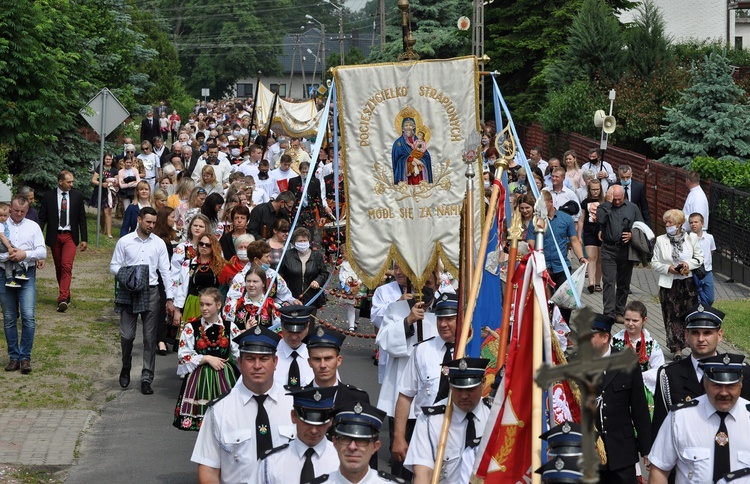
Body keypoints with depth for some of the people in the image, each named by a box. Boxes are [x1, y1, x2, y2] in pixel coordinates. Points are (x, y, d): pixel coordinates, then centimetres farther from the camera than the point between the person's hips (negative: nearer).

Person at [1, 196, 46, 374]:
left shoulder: (33, 227, 6)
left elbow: (42, 252, -1)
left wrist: (26, 254, -17)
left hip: (27, 275, -1)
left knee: (29, 317, -10)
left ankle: (25, 357, -3)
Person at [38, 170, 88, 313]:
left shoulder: (77, 196, 2)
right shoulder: (48, 196, -1)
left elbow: (82, 218, 6)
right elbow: (42, 218, 2)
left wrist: (84, 239, 3)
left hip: (70, 236, -1)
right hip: (55, 236, 1)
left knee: (67, 266, -16)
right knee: (58, 268, 10)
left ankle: (62, 299, -24)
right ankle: (66, 296, 24)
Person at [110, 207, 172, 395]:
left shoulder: (159, 243, 5)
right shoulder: (125, 242, 2)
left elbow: (165, 271, 6)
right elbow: (114, 266, 6)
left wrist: (169, 298, 1)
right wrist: (126, 276, -14)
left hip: (150, 292, 1)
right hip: (129, 293, -1)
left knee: (150, 337, 1)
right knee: (127, 335, -3)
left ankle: (146, 379, 6)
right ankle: (126, 368, 24)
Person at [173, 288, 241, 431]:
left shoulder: (229, 327, 4)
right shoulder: (191, 327, -2)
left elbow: (240, 354, 4)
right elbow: (184, 356, -5)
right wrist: (207, 358, -12)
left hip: (224, 376, 1)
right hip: (200, 378, -1)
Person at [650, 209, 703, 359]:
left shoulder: (691, 238, 2)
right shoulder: (660, 240, 2)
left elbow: (700, 258, 6)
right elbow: (654, 262, 4)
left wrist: (688, 264, -12)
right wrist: (667, 268, -14)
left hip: (688, 282, 0)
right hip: (669, 284, 0)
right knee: (673, 316, -2)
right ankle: (677, 348, 0)